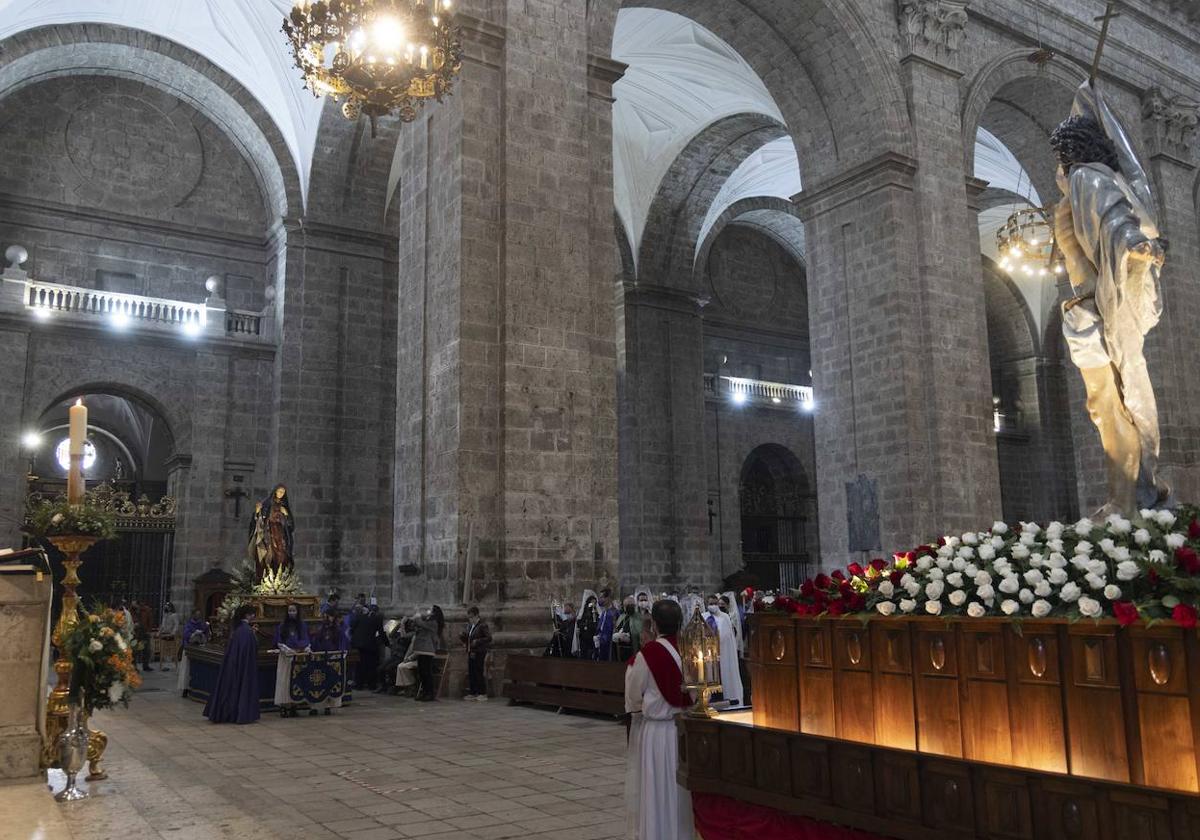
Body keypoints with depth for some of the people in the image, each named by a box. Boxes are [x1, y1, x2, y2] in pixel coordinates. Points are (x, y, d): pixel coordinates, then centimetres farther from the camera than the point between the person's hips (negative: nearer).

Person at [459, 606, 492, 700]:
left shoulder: (482, 626, -9)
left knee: (479, 673, -6)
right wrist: (462, 636, 2)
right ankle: (472, 693, 15)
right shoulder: (469, 626, 14)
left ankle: (483, 694, 1)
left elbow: (489, 638, -13)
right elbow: (466, 639, 22)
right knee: (471, 674, 8)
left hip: (479, 653, -8)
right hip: (470, 653, 8)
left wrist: (478, 641, -21)